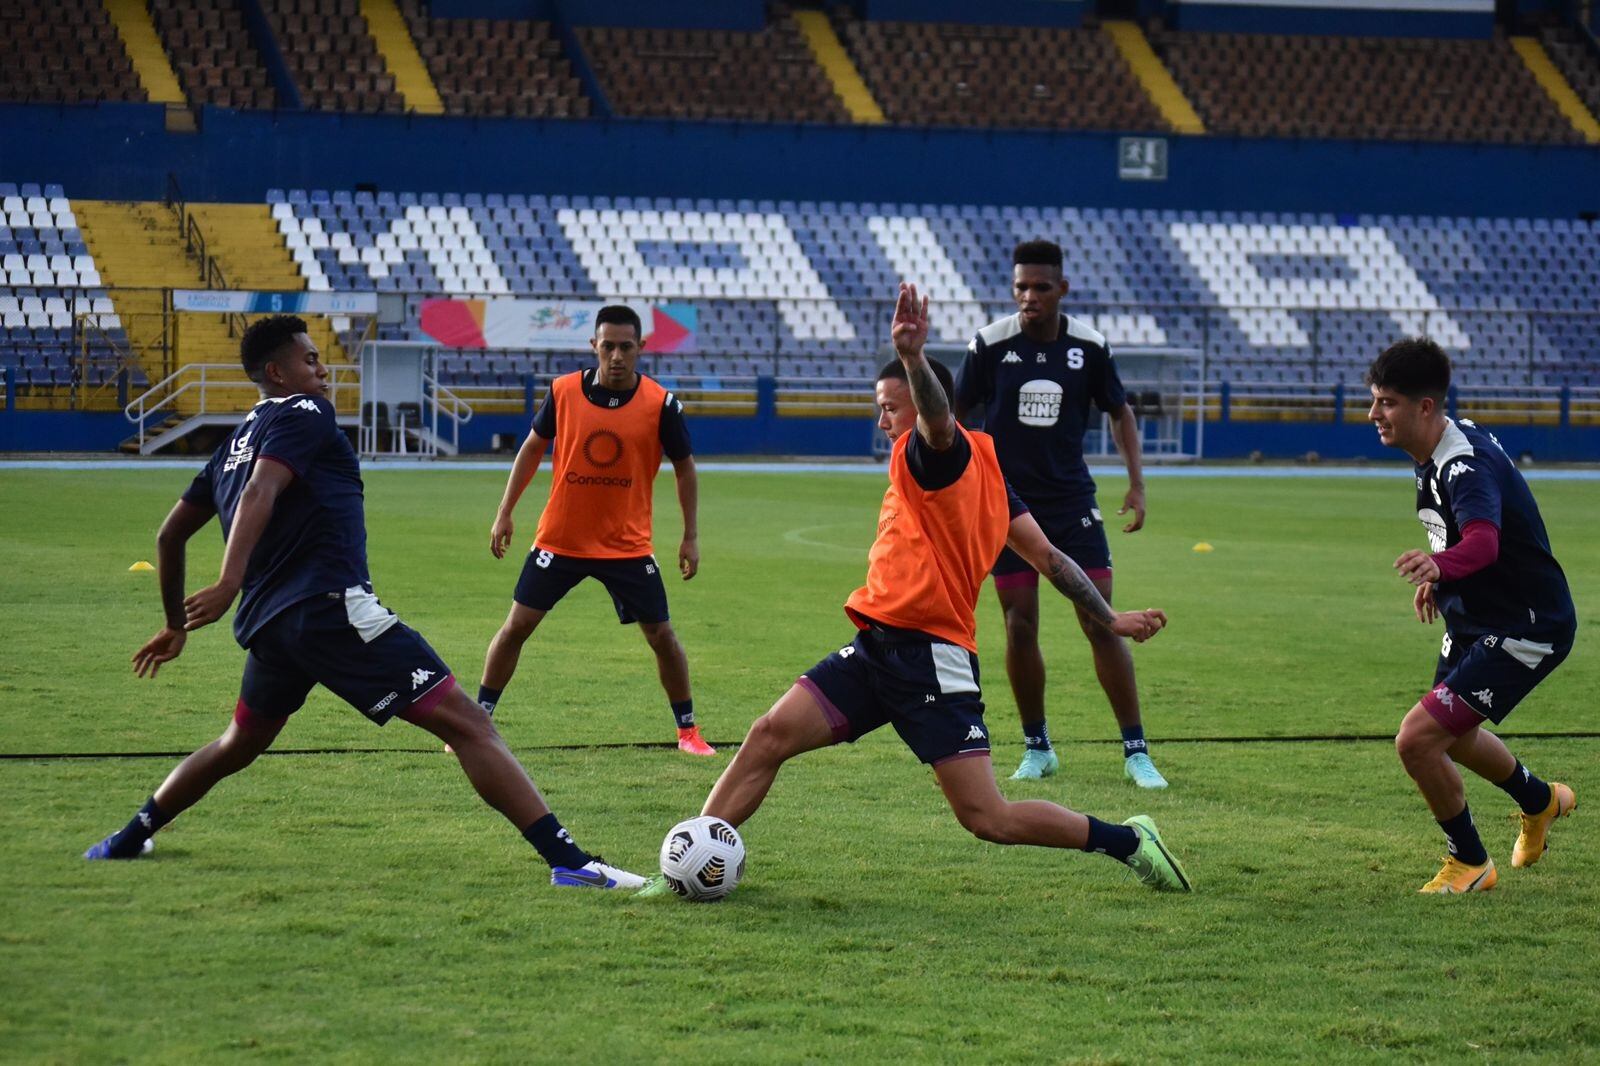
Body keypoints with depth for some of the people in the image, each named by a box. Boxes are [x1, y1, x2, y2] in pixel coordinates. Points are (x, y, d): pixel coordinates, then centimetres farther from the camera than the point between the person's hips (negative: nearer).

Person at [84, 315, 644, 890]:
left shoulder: (234, 444, 24)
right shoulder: (304, 413, 1)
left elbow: (171, 534, 30)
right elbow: (260, 491, -17)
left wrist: (176, 625, 40)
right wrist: (230, 580, -30)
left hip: (266, 622, 9)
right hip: (331, 605, -9)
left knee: (239, 744, 35)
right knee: (465, 723, -13)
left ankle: (127, 840, 41)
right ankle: (569, 860, -24)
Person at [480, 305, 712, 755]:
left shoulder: (661, 404, -10)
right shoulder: (563, 392, -7)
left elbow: (684, 467, 3)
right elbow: (532, 448, 8)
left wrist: (691, 537, 0)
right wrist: (505, 513, 6)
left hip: (628, 545, -1)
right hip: (559, 540, 1)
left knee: (661, 636, 1)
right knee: (516, 626, 0)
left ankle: (688, 731, 17)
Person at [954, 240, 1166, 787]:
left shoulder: (1089, 346, -3)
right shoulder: (990, 343, -8)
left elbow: (1119, 411, 12)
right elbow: (955, 414, 4)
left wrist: (1137, 483, 4)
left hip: (1072, 500, 1)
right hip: (1006, 501, -1)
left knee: (1101, 622, -5)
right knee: (1020, 627, 0)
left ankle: (1136, 752, 1)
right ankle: (1037, 748, 17)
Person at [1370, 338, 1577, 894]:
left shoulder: (1465, 466, -30)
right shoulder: (1453, 438, 0)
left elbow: (1483, 541, -50)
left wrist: (1441, 565, -69)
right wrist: (1439, 578, 17)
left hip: (1526, 629, -10)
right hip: (1477, 620, 10)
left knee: (1417, 740, -18)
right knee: (1452, 736, 29)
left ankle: (1470, 863, 5)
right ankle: (1540, 802, 58)